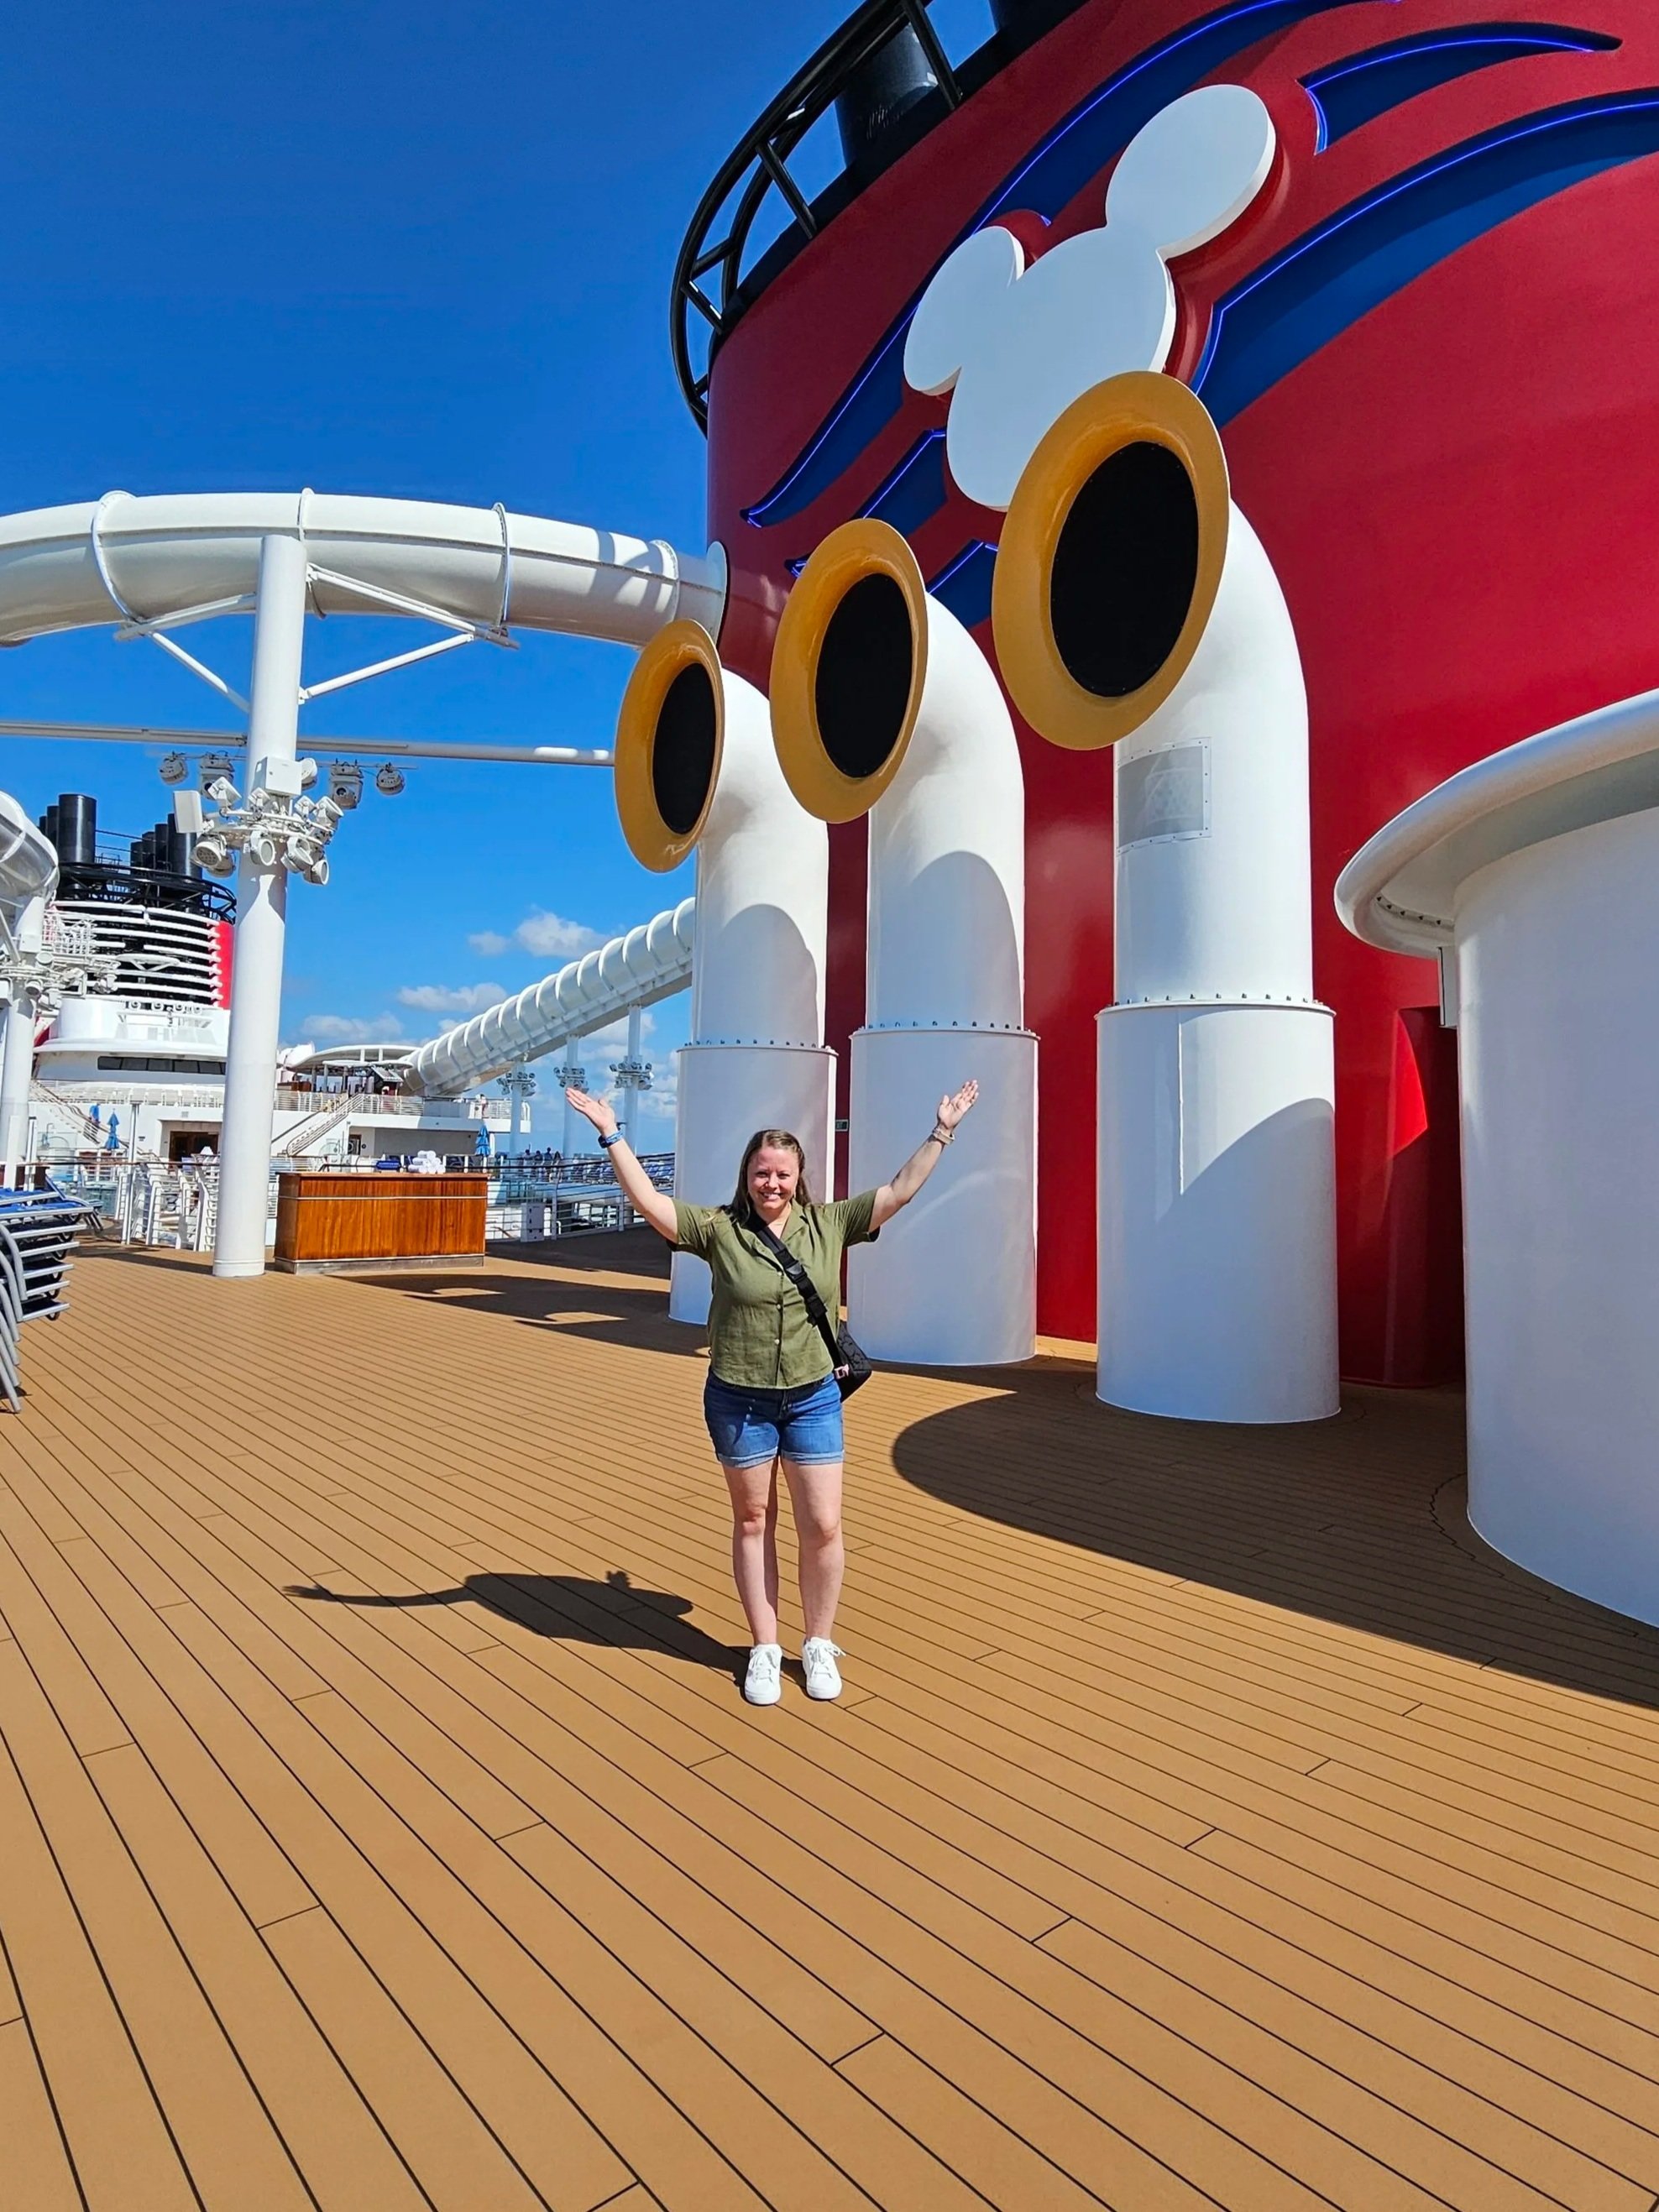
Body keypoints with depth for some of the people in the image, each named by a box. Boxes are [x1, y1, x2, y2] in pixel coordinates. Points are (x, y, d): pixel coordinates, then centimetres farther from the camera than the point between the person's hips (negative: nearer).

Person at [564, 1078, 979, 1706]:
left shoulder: (829, 1225, -2)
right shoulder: (719, 1228, -6)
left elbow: (901, 1190, -1)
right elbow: (649, 1201, -12)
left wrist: (942, 1132, -2)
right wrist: (611, 1135, -16)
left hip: (813, 1398, 1)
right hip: (738, 1400, -1)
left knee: (823, 1526, 4)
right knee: (753, 1522, 13)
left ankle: (819, 1645, 27)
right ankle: (764, 1649, 29)